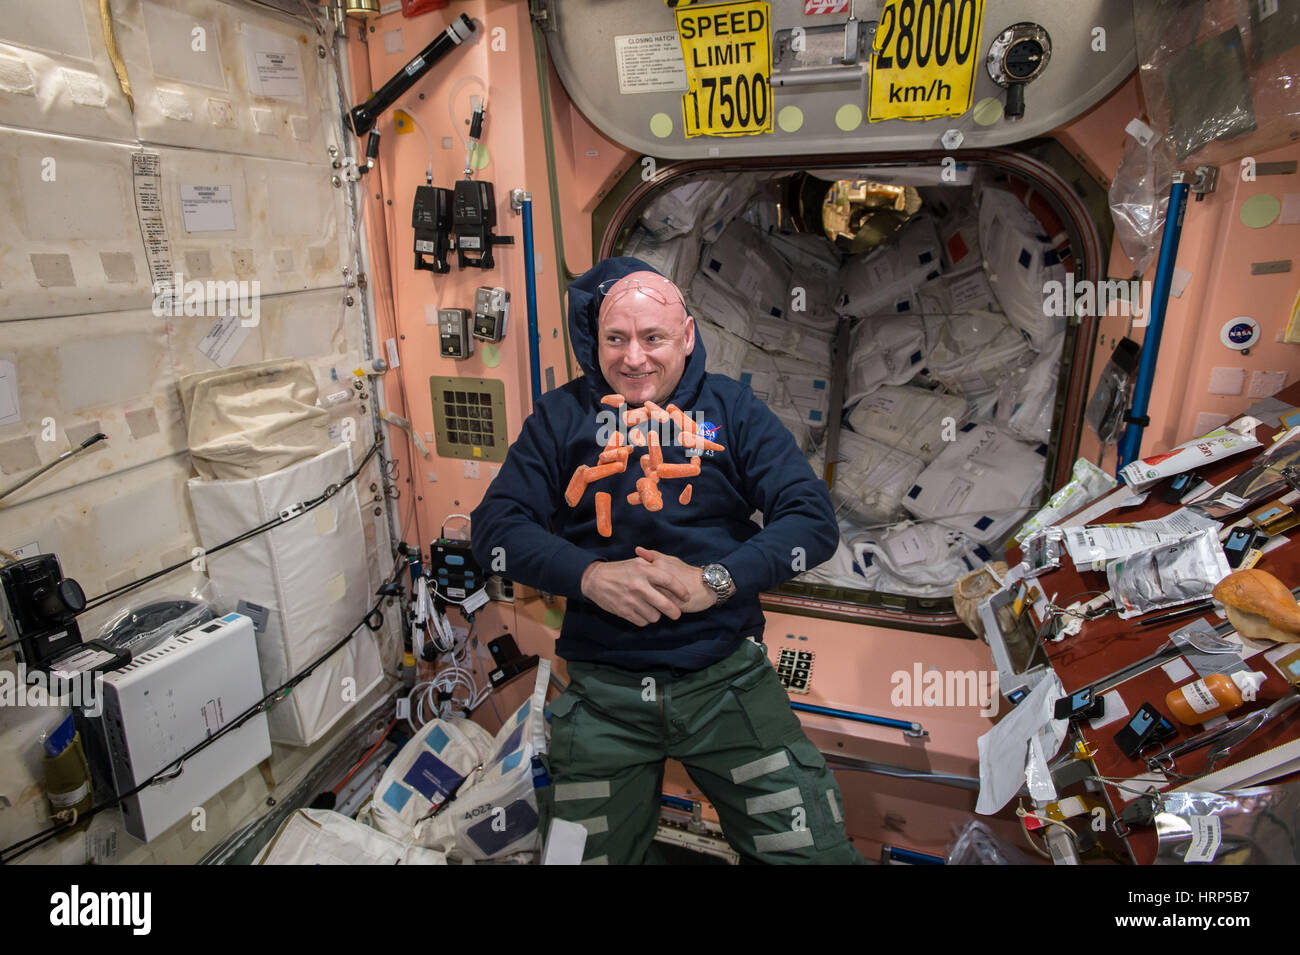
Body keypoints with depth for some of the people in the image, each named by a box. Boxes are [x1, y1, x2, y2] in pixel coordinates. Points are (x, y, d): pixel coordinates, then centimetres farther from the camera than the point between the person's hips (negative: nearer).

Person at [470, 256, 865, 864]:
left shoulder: (731, 409, 5)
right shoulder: (561, 417, 6)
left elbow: (813, 518, -2)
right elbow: (496, 526, 0)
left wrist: (714, 581, -15)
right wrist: (591, 576, -16)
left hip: (726, 676, 0)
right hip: (602, 689, 1)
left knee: (814, 850, -4)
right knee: (585, 854, 7)